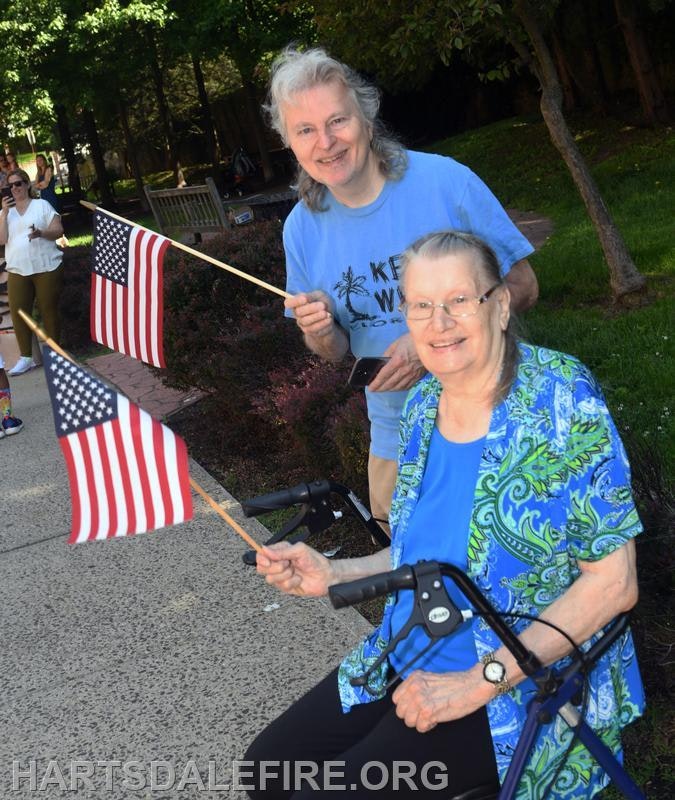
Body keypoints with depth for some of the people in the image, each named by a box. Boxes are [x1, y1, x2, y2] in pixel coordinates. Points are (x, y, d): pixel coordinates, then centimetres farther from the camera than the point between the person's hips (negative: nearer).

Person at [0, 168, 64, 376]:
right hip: (17, 271, 3)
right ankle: (26, 357, 5)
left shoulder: (42, 205, 6)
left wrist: (41, 233, -21)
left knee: (49, 311, 2)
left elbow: (58, 231, -1)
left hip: (46, 268, -3)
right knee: (18, 312, -4)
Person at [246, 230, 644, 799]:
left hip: (527, 680, -6)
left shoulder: (561, 401, -19)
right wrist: (333, 576, -3)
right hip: (411, 659, 7)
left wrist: (478, 681, -22)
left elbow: (613, 582, -19)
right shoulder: (423, 405, 2)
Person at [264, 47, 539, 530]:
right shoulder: (303, 228, -5)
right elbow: (335, 353, 4)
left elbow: (522, 287, -11)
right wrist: (320, 332, -20)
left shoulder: (446, 181, -16)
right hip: (397, 432, 3)